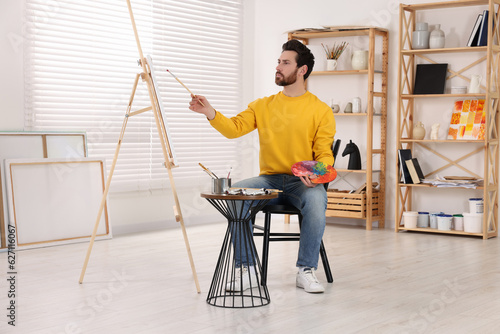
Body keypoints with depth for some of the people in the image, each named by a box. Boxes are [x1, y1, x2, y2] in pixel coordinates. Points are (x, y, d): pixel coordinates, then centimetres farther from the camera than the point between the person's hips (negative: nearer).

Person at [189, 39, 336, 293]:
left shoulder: (320, 110, 2)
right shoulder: (263, 106, 11)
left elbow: (325, 154, -1)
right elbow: (234, 128, -3)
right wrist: (209, 112, -19)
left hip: (303, 182, -3)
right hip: (269, 179, 3)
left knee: (316, 200, -36)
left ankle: (306, 271, -18)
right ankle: (246, 270, -13)